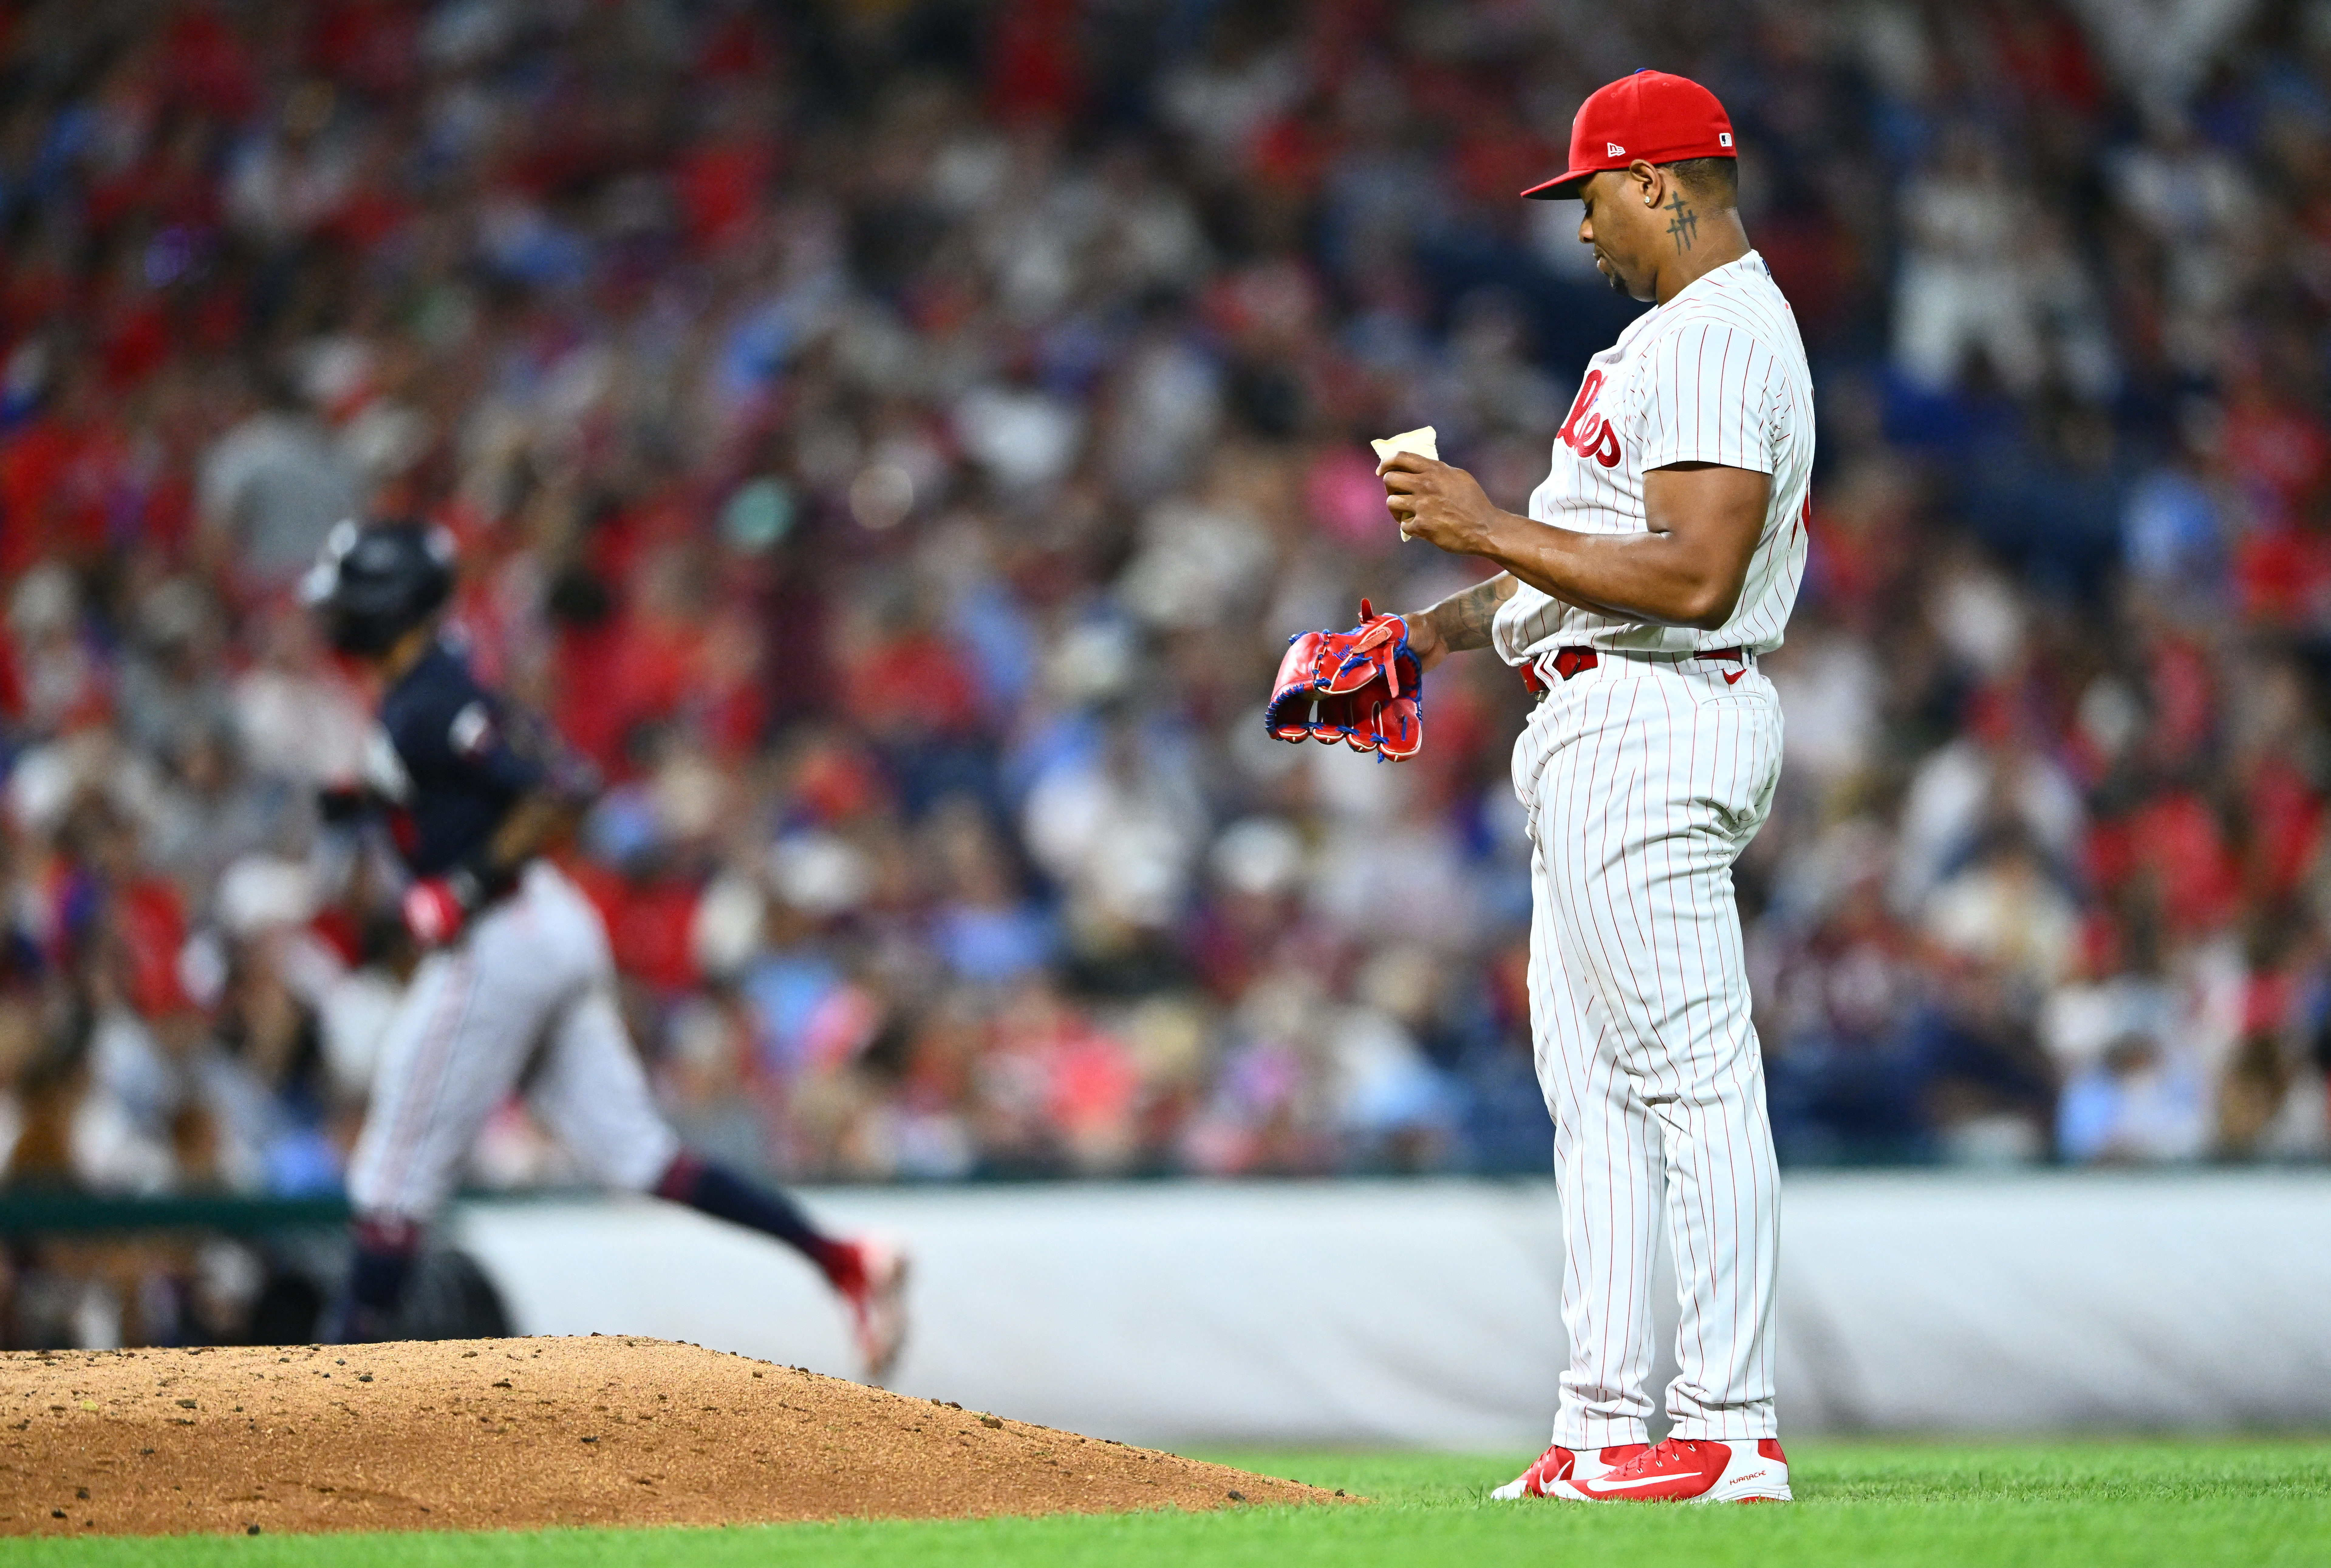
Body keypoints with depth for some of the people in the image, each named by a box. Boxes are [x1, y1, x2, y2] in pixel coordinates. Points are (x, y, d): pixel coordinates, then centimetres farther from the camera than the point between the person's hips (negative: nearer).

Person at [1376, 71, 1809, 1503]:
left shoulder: (1721, 341, -14)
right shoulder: (1672, 338, 21)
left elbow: (1695, 578, -24)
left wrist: (1492, 530, -20)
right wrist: (1447, 626, 21)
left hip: (1653, 728, -11)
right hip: (1600, 733, 11)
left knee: (1692, 1075, -11)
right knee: (1590, 1081, 11)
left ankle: (1733, 1433, -12)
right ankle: (1606, 1425, 12)